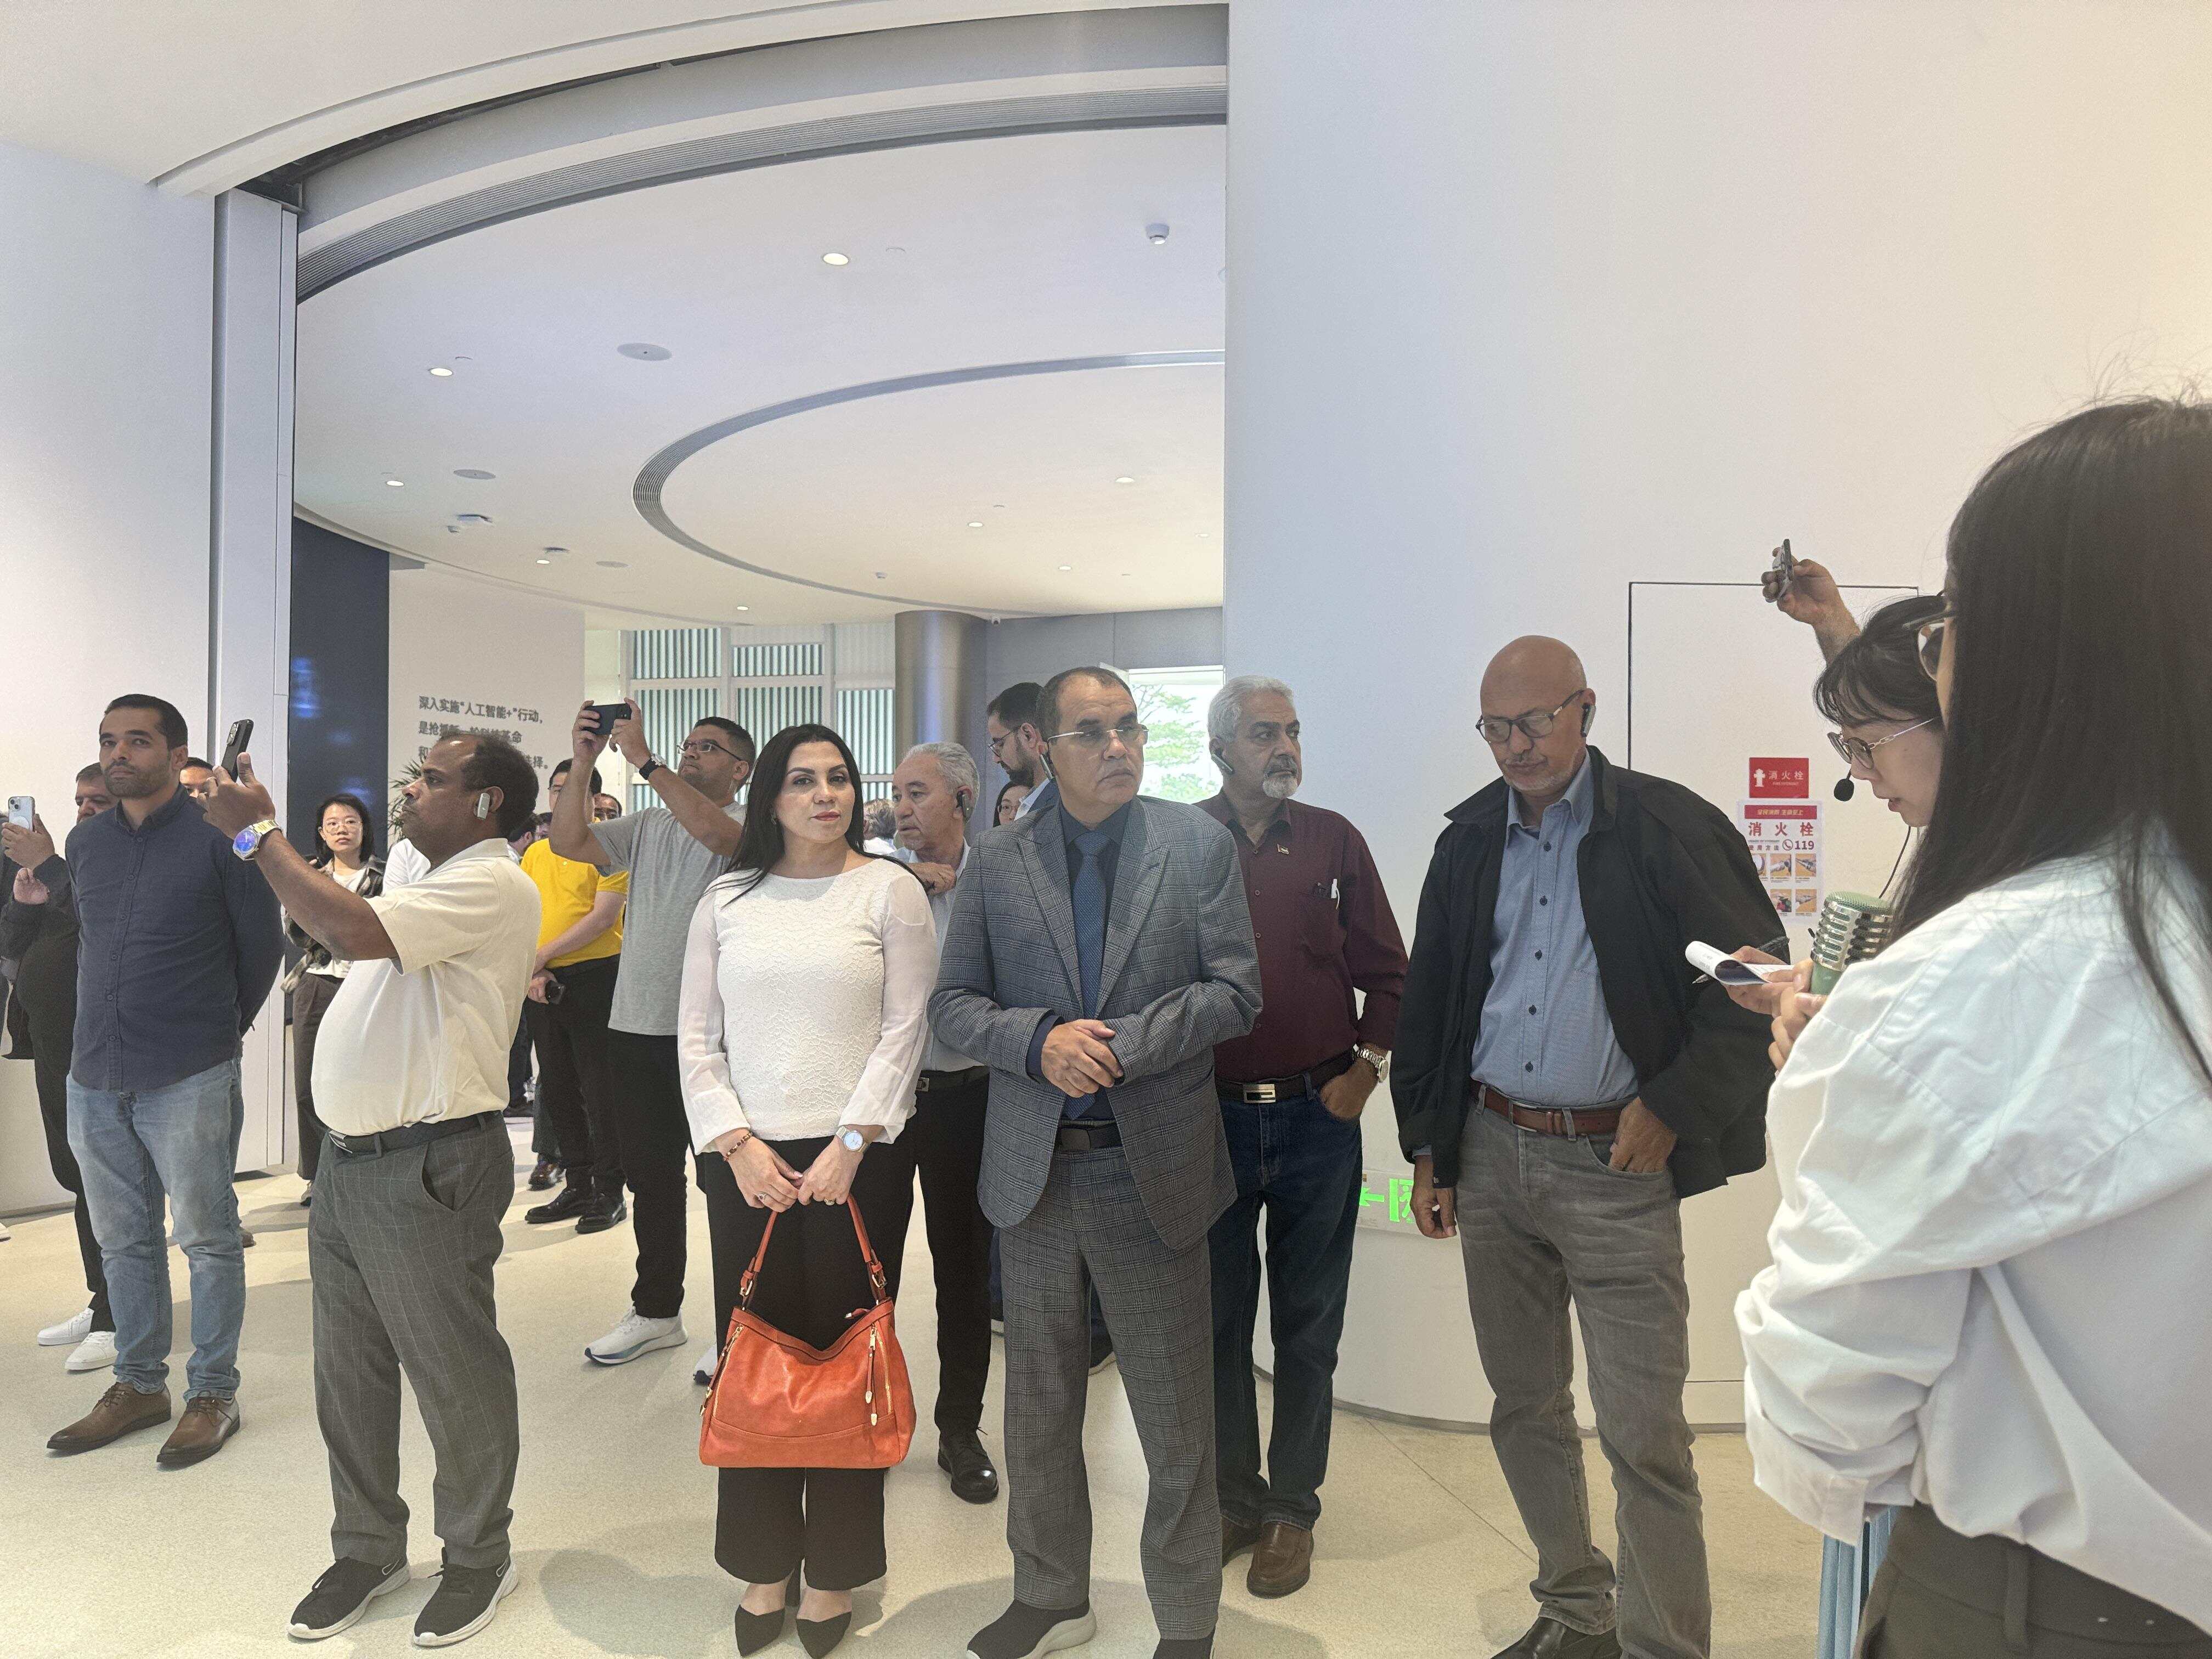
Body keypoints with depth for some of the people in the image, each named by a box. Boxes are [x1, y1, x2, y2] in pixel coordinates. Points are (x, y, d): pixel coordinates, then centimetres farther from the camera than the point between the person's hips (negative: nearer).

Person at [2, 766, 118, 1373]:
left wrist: (49, 866, -28)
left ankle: (117, 1319, 6)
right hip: (54, 1047, 9)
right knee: (77, 1177, 15)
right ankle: (100, 1302, 27)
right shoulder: (67, 865, 15)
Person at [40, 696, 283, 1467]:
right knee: (123, 1240, 15)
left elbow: (263, 942, -2)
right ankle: (138, 1385, 29)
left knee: (207, 1238, 3)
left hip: (189, 1081, -6)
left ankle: (213, 1394, 15)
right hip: (95, 1077, 6)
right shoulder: (85, 841, 9)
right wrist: (106, 1024, 17)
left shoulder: (217, 837, -9)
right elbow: (86, 937, 22)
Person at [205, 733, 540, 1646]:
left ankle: (478, 1555, 26)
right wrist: (263, 835, 13)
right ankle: (368, 1547, 38)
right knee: (348, 1372, 20)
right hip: (350, 1159, 10)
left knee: (454, 1375, 5)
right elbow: (331, 926, 21)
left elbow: (354, 930, -28)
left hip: (427, 1169, -10)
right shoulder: (427, 882, 17)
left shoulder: (493, 885, -17)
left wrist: (258, 833, -15)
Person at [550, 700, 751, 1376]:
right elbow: (569, 842, 5)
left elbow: (712, 830, -26)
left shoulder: (749, 826, -4)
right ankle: (656, 1309, 32)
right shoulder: (648, 825, 14)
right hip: (638, 1023, 6)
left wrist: (643, 760, -21)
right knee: (649, 1174, 16)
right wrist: (582, 764, -4)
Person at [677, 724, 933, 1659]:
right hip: (745, 1159, 2)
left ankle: (835, 1570, 23)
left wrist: (850, 1145, -10)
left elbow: (905, 1029, -4)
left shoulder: (889, 889, 0)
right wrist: (737, 1143, -5)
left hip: (856, 1158, -2)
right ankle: (765, 1565, 26)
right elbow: (697, 1038, 7)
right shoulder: (726, 901, 8)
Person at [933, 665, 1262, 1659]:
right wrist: (1040, 1041, -17)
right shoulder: (996, 861, 1)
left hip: (1155, 1169, -2)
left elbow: (1235, 992, -7)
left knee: (1177, 1425, 11)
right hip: (1034, 1170, 2)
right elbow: (953, 1004, 1)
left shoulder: (1199, 846, -3)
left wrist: (1120, 1045, -18)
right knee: (1038, 1407, 19)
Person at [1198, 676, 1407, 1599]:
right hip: (1208, 1119, 0)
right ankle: (1233, 1496, 29)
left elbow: (1386, 969, 6)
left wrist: (1365, 1067, -2)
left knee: (1308, 1326, 11)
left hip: (1317, 1117, 1)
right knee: (1219, 1320, 12)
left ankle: (1291, 1509, 27)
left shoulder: (1332, 840, 3)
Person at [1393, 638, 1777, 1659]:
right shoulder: (1471, 840, 8)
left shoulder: (1662, 827, -7)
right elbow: (1430, 1000, 13)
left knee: (1644, 1438, -2)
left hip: (1613, 1163, -5)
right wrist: (1428, 1148, 12)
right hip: (1490, 1153, 5)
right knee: (1525, 1409, 16)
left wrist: (1673, 1108, -9)